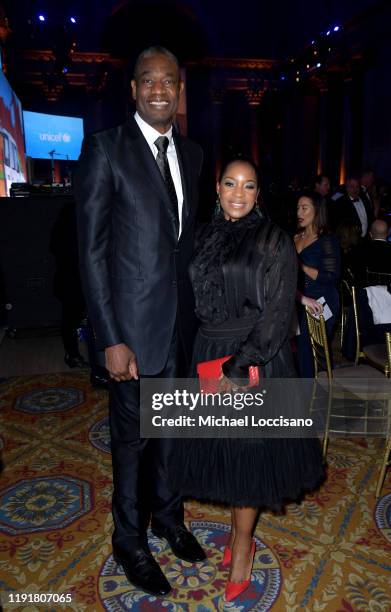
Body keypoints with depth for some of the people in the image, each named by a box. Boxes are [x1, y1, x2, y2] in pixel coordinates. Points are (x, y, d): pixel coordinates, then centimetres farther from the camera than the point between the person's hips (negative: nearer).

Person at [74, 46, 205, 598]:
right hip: (133, 322, -5)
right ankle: (130, 539, 36)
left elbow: (189, 237, 11)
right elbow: (92, 250, -12)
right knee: (133, 434, 11)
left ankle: (168, 516, 44)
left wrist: (200, 311, 7)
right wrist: (111, 339, -16)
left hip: (183, 321, 5)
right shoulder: (105, 148, -8)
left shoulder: (192, 154, 9)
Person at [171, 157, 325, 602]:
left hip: (256, 360, -4)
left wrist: (240, 366, -18)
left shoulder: (275, 242, -7)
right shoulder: (206, 237, 6)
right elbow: (199, 301, 11)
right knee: (222, 447, 14)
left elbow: (277, 314, -12)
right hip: (210, 356, 5)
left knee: (248, 450, 7)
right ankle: (239, 526, 38)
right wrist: (212, 362, 5)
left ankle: (243, 545, 29)